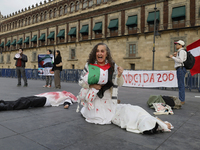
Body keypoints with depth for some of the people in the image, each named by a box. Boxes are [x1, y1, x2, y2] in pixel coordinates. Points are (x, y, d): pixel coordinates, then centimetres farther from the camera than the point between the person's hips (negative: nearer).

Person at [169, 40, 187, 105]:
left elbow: (180, 61, -20)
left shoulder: (182, 51, -8)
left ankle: (181, 100, -9)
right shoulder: (180, 52, 23)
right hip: (180, 69, 10)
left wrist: (172, 57, -11)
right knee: (181, 85, 10)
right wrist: (175, 56, 12)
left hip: (181, 69, -10)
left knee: (181, 85, -10)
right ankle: (182, 100, 14)